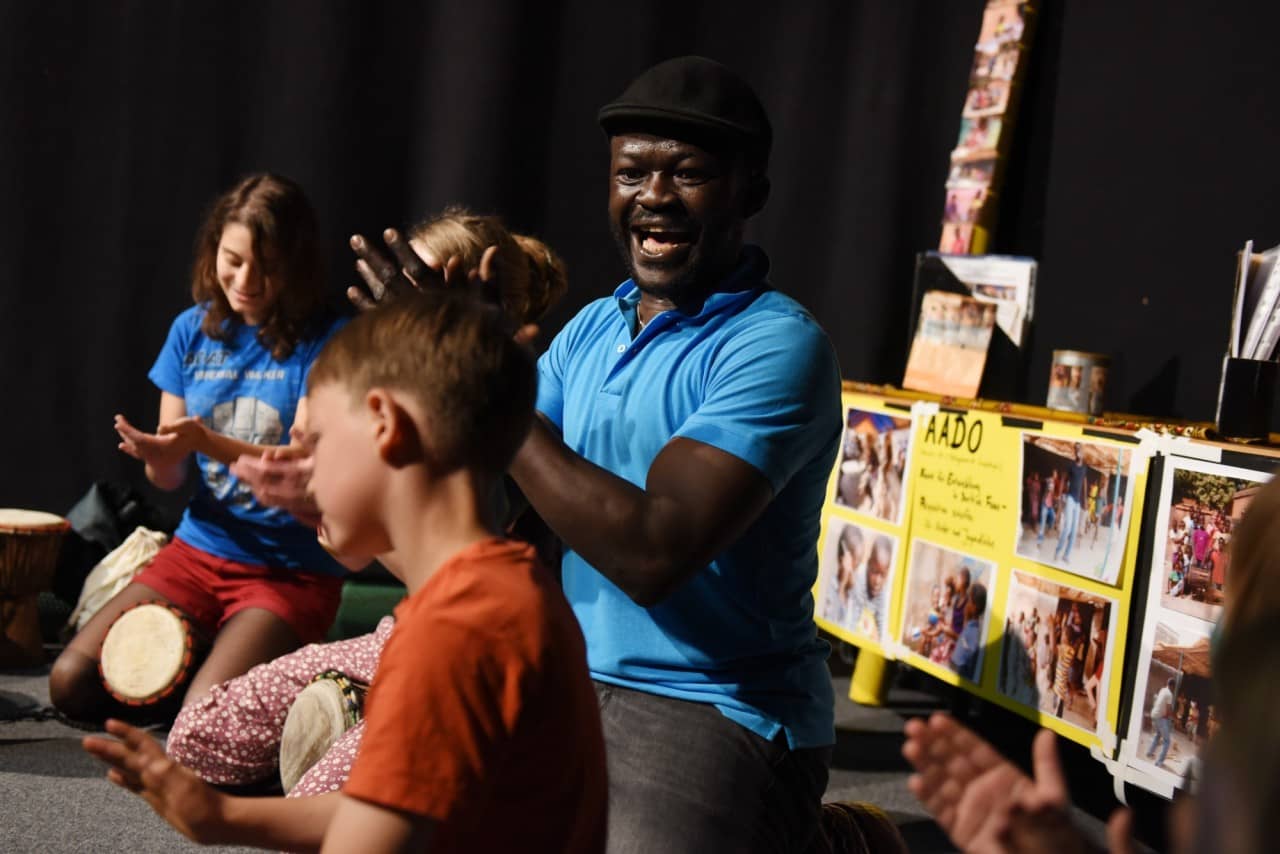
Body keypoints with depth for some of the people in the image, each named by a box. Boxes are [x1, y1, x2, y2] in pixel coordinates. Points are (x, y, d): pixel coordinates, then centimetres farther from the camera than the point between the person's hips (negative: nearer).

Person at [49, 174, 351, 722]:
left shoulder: (324, 342, -9)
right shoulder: (193, 331, 5)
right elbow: (170, 480, 5)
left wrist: (209, 443, -31)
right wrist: (157, 455, -20)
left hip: (292, 570, -5)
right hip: (199, 551, 5)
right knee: (71, 683, -9)